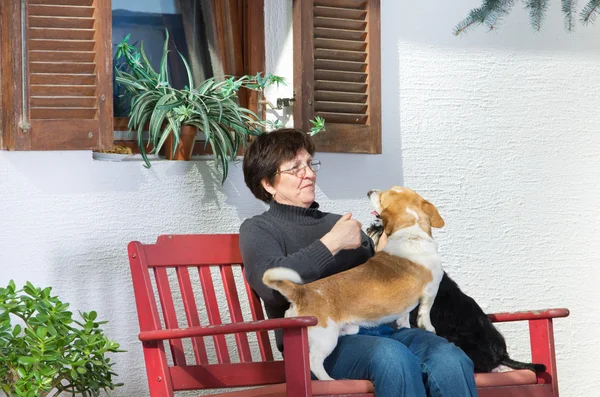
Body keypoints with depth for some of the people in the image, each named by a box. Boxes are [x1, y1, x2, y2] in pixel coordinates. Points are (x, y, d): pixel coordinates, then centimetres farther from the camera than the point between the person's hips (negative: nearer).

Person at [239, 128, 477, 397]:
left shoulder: (339, 223, 30)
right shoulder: (257, 230, 12)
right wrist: (331, 243, -7)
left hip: (379, 327, 5)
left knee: (451, 360, -26)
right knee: (393, 357, -37)